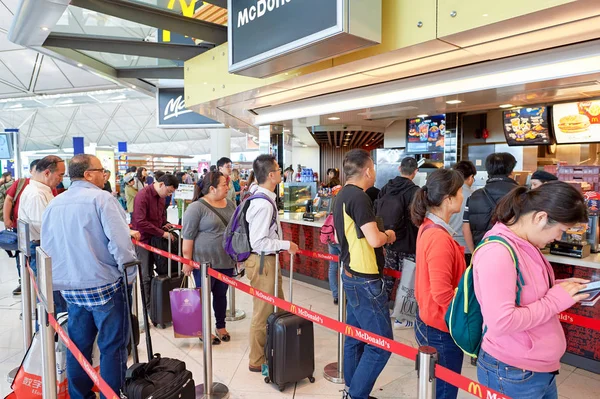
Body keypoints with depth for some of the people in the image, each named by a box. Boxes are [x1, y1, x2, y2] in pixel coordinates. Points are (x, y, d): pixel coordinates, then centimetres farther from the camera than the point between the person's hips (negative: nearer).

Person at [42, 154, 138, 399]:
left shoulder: (53, 204, 9)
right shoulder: (101, 198, -13)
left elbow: (46, 247, 15)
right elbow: (119, 241, -21)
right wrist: (130, 273, -8)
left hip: (71, 287, 7)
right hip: (105, 285, -7)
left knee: (78, 345, 18)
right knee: (112, 346, 5)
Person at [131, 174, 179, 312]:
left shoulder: (161, 196, 5)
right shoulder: (143, 195, -21)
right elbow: (140, 222, -27)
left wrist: (165, 224, 2)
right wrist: (162, 233, -25)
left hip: (156, 238, 7)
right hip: (143, 239, -7)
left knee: (150, 273, 15)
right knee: (147, 275, 2)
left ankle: (155, 302, 24)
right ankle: (149, 306, 13)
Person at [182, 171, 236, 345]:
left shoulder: (230, 204, 6)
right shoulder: (197, 207, -14)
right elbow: (188, 237, -13)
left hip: (226, 261, 6)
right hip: (204, 261, -6)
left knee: (221, 294, 16)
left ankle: (221, 326, 31)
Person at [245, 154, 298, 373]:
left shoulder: (264, 199, 6)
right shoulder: (263, 204, -24)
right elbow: (258, 242, -26)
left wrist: (282, 245, 12)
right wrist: (286, 245, -17)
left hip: (268, 260, 10)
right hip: (262, 262, -10)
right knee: (263, 313, 6)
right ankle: (257, 361, 24)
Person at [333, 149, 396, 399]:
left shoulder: (343, 195, 10)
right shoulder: (359, 197, -19)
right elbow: (375, 239, -25)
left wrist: (380, 237, 13)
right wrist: (388, 235, -5)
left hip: (352, 275, 10)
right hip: (365, 280, -10)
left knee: (355, 338, 17)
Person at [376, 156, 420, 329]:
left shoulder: (385, 188, 2)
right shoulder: (415, 191, -15)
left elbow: (377, 212, 6)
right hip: (407, 244, -5)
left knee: (387, 276, 19)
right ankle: (401, 318, 12)